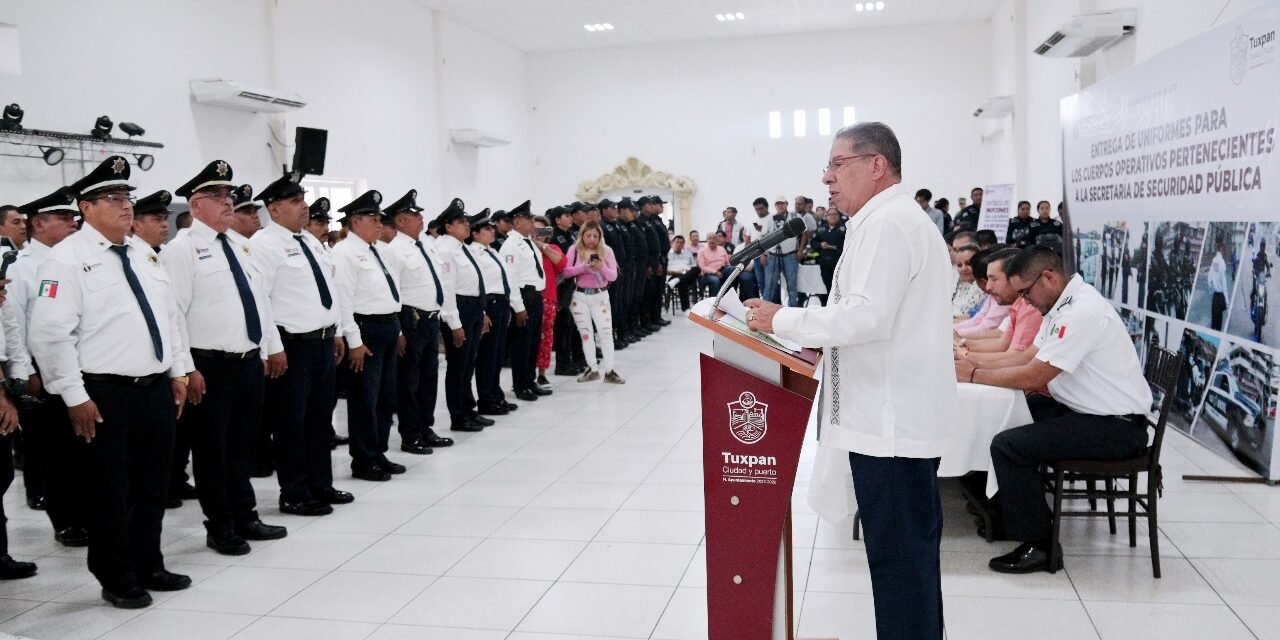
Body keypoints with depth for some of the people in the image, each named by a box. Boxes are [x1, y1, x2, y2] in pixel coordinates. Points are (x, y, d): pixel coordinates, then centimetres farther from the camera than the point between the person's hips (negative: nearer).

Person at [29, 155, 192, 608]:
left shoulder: (143, 258, 14)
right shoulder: (68, 258, -9)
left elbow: (171, 317, 20)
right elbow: (48, 334, -15)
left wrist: (177, 373, 14)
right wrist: (75, 396, -16)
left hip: (157, 389, 7)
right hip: (106, 395, -7)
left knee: (153, 486, 16)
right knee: (110, 490, 6)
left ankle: (148, 566, 31)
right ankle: (117, 579, 21)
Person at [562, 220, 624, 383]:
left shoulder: (606, 251, 0)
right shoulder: (574, 250, -1)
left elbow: (613, 276, -5)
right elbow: (566, 272, -11)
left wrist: (602, 267, -24)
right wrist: (583, 266, -24)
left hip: (600, 296, 0)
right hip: (580, 296, 0)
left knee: (606, 332, -4)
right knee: (585, 333, 6)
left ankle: (609, 371, 2)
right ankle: (593, 369, 16)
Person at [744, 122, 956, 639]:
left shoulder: (886, 223, -15)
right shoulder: (901, 219, 19)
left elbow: (867, 315, -24)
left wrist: (781, 320, -14)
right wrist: (824, 339, 12)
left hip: (890, 418, -11)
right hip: (899, 414, 11)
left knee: (900, 553, -2)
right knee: (909, 550, 18)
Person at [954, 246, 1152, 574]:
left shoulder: (1082, 313, -23)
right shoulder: (1064, 304, 8)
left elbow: (1033, 377, -22)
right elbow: (1028, 357, 14)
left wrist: (973, 376, -11)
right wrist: (978, 366, 1)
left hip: (1115, 426, -10)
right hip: (1086, 410, 10)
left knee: (1007, 446, -19)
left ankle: (1039, 547, -7)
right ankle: (1008, 508, 23)